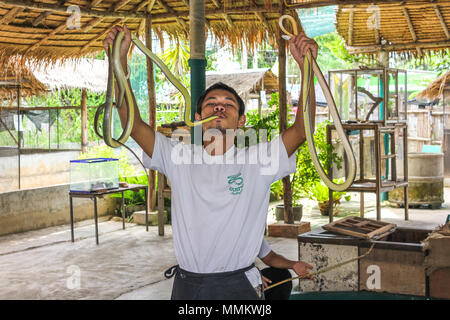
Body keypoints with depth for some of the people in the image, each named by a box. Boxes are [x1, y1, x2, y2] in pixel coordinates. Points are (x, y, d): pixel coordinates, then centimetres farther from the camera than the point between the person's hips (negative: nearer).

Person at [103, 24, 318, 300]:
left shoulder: (258, 160, -1)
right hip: (186, 286, 2)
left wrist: (306, 67, -19)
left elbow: (302, 129, -12)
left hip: (239, 287, -1)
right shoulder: (178, 158, 3)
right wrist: (119, 60, -9)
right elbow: (132, 124, -3)